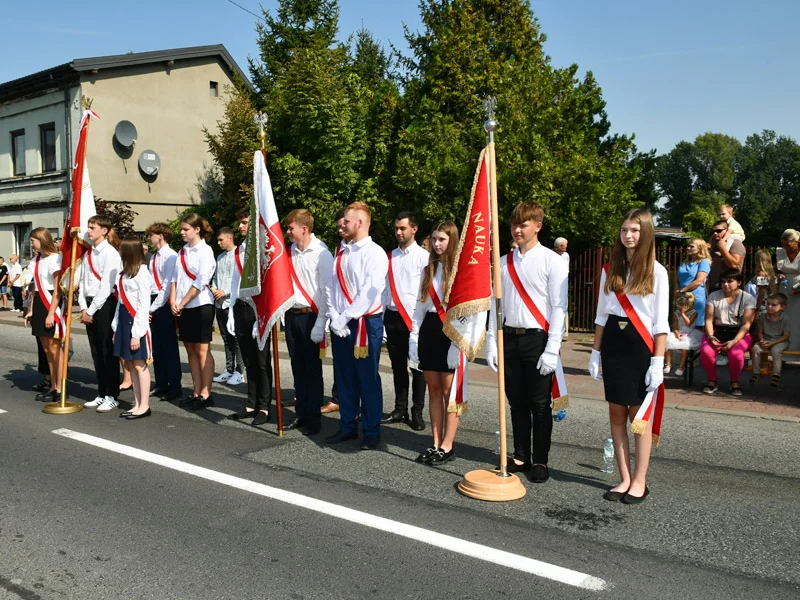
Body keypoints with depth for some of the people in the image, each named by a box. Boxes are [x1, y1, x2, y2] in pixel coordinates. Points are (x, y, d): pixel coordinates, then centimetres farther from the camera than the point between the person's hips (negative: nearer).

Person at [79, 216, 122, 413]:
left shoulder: (111, 253, -10)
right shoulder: (88, 254, 13)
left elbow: (106, 286, -15)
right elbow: (83, 281, 13)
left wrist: (91, 310, -13)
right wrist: (83, 308, 1)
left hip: (105, 304, -8)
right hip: (89, 306, 8)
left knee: (108, 352, -2)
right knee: (96, 352, 12)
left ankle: (112, 396, 6)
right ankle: (101, 394, 21)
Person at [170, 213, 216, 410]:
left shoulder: (205, 251, -7)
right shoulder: (182, 251, 13)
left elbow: (201, 281, -14)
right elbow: (175, 277, 12)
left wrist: (182, 303, -12)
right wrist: (173, 302, -1)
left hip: (200, 305, -7)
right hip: (182, 307, 7)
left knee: (202, 350, -2)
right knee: (190, 350, 10)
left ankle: (205, 393, 4)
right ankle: (196, 391, 17)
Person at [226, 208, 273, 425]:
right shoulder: (238, 251, 14)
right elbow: (235, 283, 17)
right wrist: (231, 313, 13)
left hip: (259, 309, -6)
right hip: (241, 308, 7)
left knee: (262, 362, 2)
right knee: (249, 362, 13)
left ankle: (264, 407, 12)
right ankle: (251, 405, 21)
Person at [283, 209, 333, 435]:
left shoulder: (321, 254, -10)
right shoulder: (290, 252, 8)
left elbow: (327, 291, -12)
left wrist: (320, 324, -14)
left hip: (310, 316, -6)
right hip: (292, 315, 6)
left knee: (313, 370, 2)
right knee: (298, 368, 13)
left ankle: (314, 419, 12)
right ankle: (301, 415, 24)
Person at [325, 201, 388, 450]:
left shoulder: (374, 253, -8)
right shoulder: (342, 253, 14)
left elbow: (369, 292, -16)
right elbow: (332, 287, 11)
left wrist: (345, 317, -15)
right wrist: (334, 317, -3)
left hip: (366, 323, -7)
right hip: (341, 324, 7)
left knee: (368, 379, 0)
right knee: (344, 377, 13)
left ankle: (371, 432, 11)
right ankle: (347, 426, 25)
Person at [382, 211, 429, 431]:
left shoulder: (423, 256, -5)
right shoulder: (390, 257, 11)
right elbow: (385, 288, 13)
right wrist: (381, 319, 9)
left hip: (415, 318, -5)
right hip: (392, 316, 5)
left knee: (417, 367, 3)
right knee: (398, 366, 13)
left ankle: (417, 412, 14)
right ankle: (400, 410, 24)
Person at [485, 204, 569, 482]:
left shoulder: (553, 261, -4)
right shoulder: (504, 263, 10)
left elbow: (559, 307, -8)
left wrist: (552, 350, -13)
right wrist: (492, 343, 6)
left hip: (538, 338, -4)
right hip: (509, 337, 4)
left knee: (540, 404, 4)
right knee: (516, 402, 12)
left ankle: (540, 461, 18)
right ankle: (521, 456, 25)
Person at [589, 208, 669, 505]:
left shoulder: (656, 272, -3)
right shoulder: (610, 269, 9)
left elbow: (661, 322, -5)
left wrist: (658, 362, -10)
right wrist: (596, 353, 8)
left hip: (641, 346, -4)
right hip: (613, 344, 4)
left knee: (640, 416, 1)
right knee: (616, 413, 6)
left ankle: (639, 482, 13)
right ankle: (624, 479, 17)